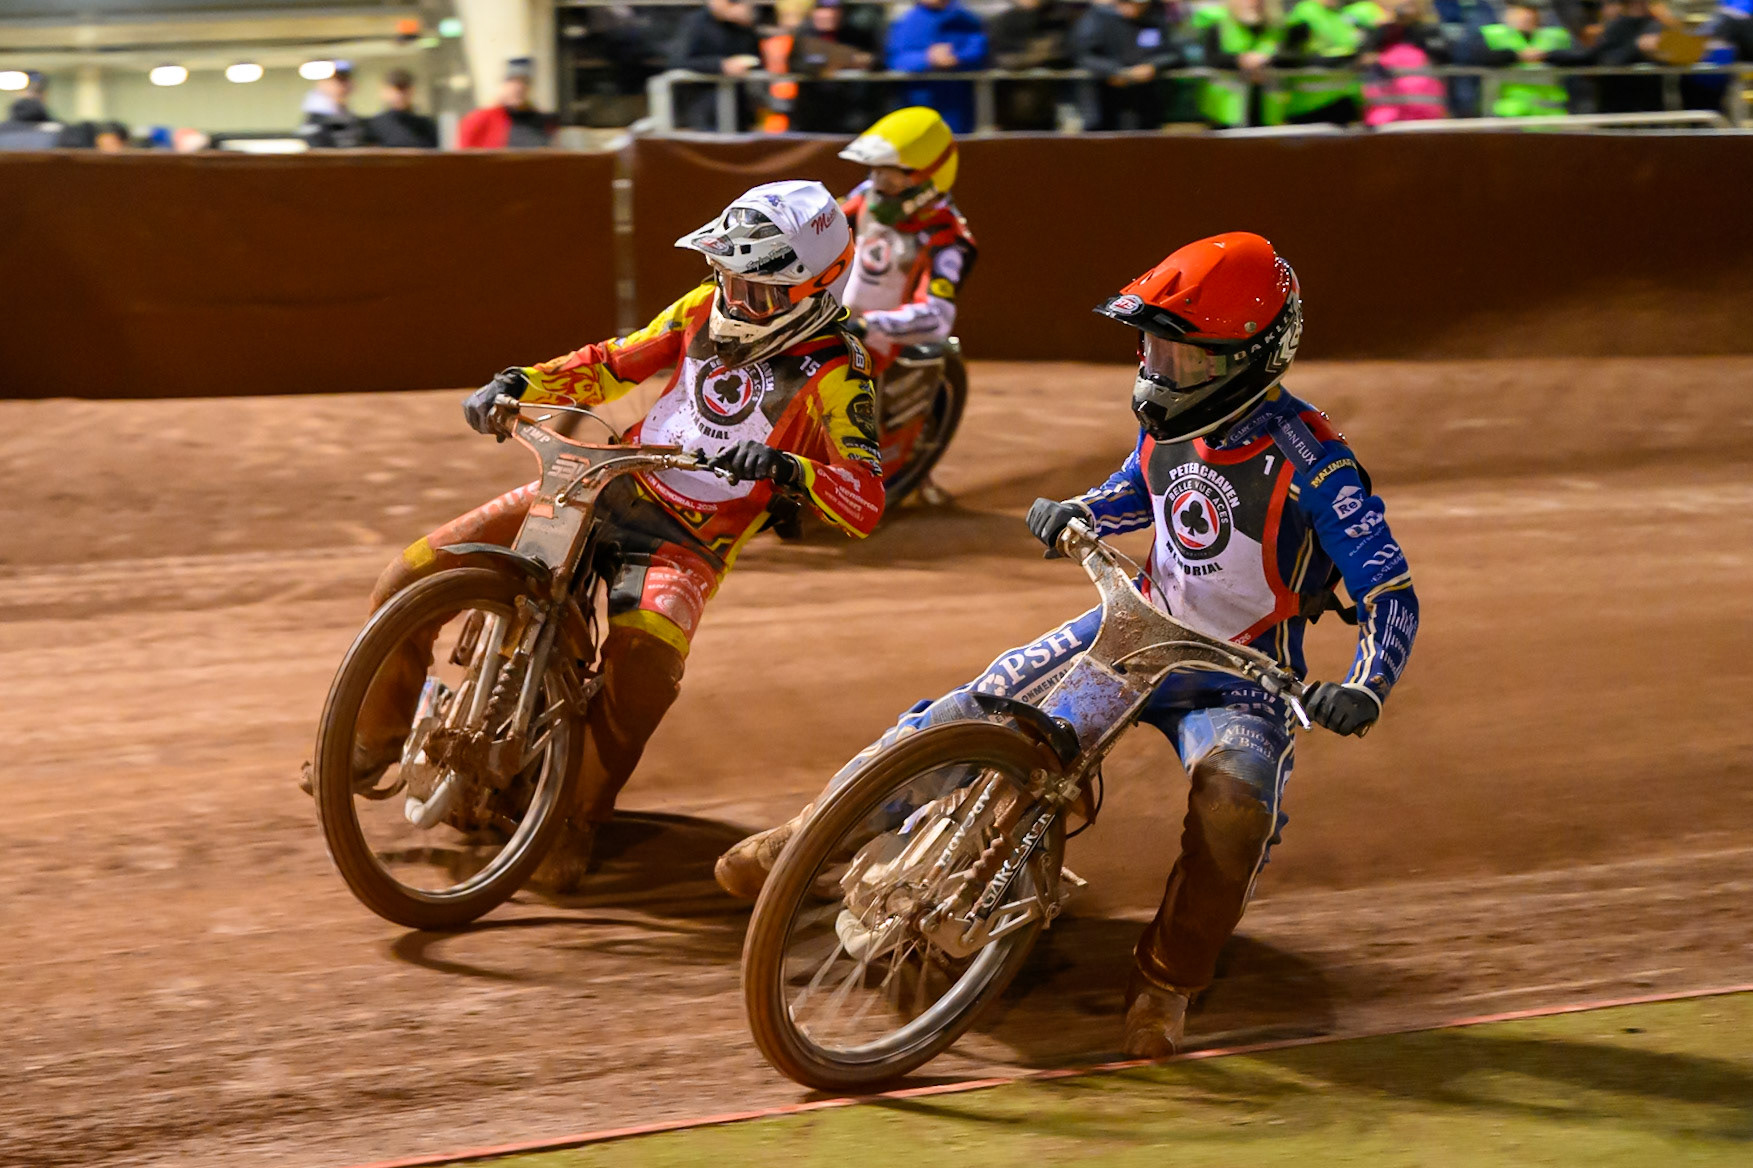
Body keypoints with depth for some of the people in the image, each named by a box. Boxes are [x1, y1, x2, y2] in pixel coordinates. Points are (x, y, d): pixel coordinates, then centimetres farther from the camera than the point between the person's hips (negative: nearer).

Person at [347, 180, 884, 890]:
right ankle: (380, 735, 17)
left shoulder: (833, 376, -12)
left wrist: (785, 469, -41)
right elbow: (613, 363, 13)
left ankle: (577, 824, -16)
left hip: (687, 546, -5)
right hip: (605, 490, 5)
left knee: (647, 659, -38)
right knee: (415, 577, -7)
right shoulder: (706, 310, 4)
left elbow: (864, 504, -22)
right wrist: (518, 383, -3)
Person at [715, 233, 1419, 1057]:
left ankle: (1164, 985, -14)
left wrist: (1362, 690, -39)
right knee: (979, 707, -7)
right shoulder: (1173, 422, -3)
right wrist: (1072, 514, -2)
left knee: (1237, 795, -34)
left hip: (1236, 677, -5)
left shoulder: (1308, 459, -21)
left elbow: (1390, 593, -22)